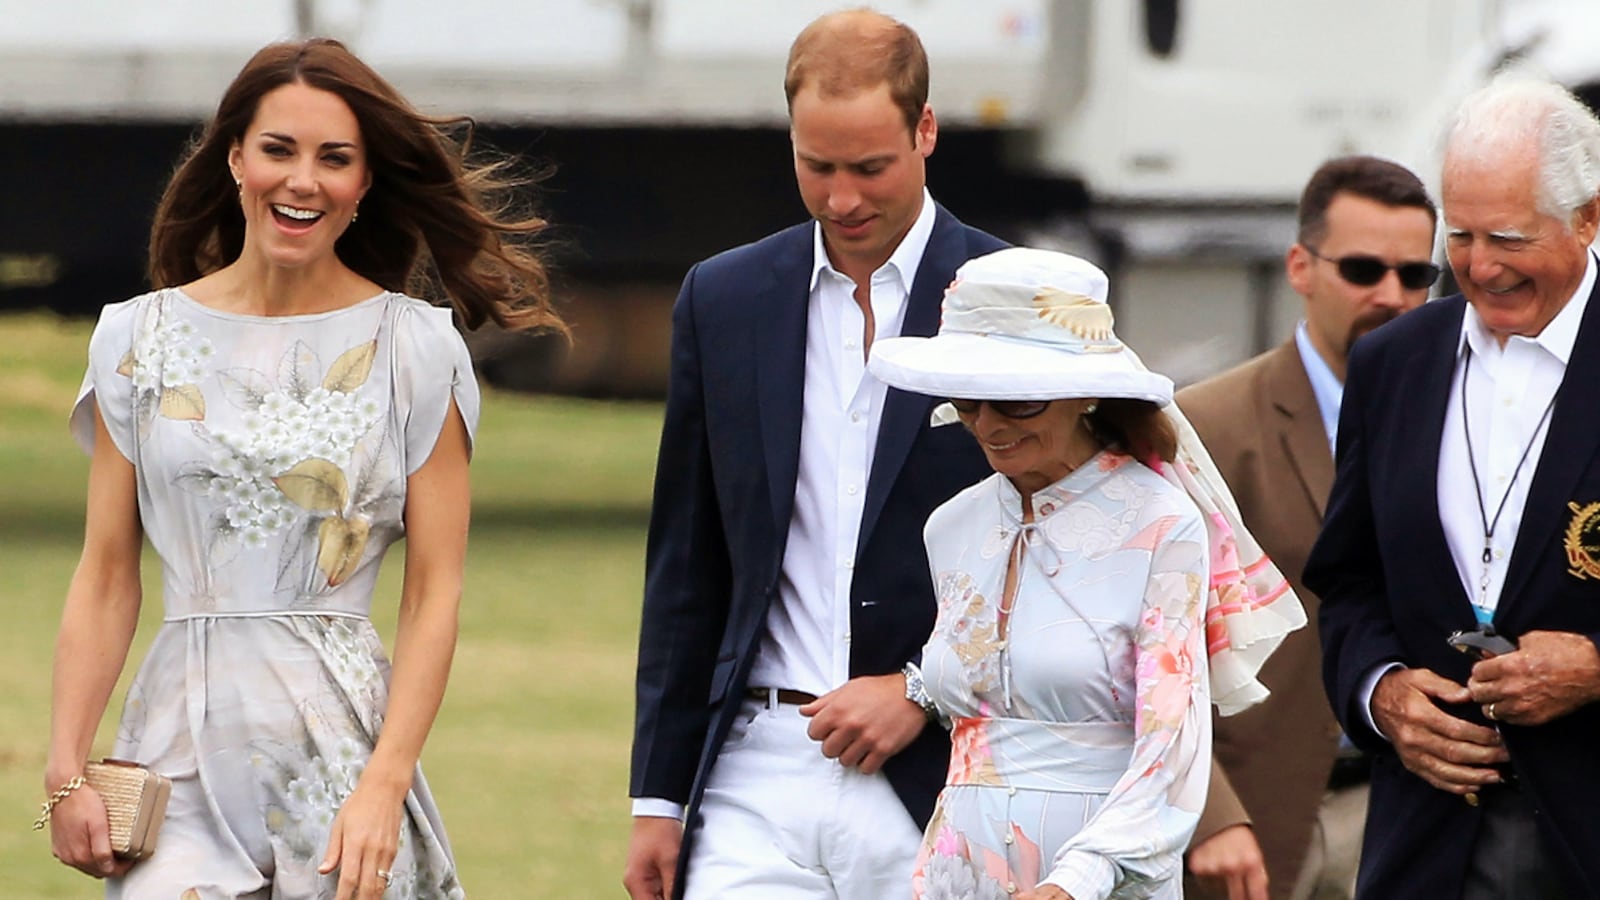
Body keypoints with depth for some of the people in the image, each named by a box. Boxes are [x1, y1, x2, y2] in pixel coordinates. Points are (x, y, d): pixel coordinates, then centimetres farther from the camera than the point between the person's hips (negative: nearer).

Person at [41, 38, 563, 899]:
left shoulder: (414, 349, 2)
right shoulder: (143, 337, 7)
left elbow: (434, 594, -2)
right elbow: (105, 578, 7)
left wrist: (385, 786, -12)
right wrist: (66, 771, -1)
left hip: (344, 731, -1)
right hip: (182, 746, 1)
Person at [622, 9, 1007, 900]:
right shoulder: (724, 299, 9)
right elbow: (687, 565, 13)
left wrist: (923, 691, -9)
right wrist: (659, 794, 10)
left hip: (940, 783, -2)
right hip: (760, 777, 2)